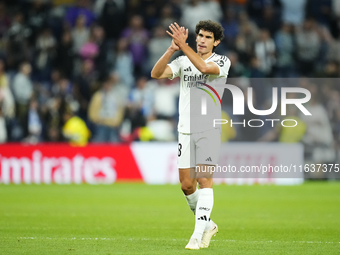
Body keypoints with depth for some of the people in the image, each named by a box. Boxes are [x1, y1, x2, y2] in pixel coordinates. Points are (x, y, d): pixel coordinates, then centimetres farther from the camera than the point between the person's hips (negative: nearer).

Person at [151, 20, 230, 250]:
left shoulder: (222, 61, -2)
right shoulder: (183, 61, 9)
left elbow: (204, 67, -25)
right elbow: (156, 74, -6)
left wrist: (183, 45, -25)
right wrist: (172, 49, -18)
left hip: (209, 129, -4)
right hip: (185, 129, 5)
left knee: (204, 180, -13)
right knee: (187, 185, 6)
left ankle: (198, 235, -13)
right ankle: (207, 224, 25)